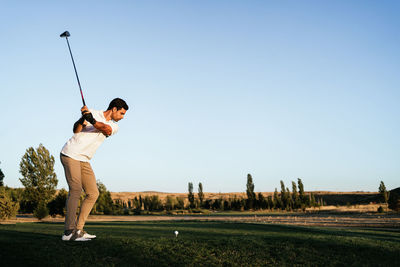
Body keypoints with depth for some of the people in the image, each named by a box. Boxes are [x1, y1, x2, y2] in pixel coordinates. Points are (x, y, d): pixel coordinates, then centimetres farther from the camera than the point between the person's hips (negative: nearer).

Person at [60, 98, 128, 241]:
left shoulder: (114, 126, 9)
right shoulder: (92, 113, -3)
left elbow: (106, 129, -15)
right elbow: (76, 130, -15)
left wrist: (92, 121, -32)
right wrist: (82, 119, -34)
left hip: (84, 160, 7)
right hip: (70, 154, -7)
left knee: (93, 194, 2)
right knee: (76, 190, -18)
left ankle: (78, 229, 6)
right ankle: (69, 232, -20)